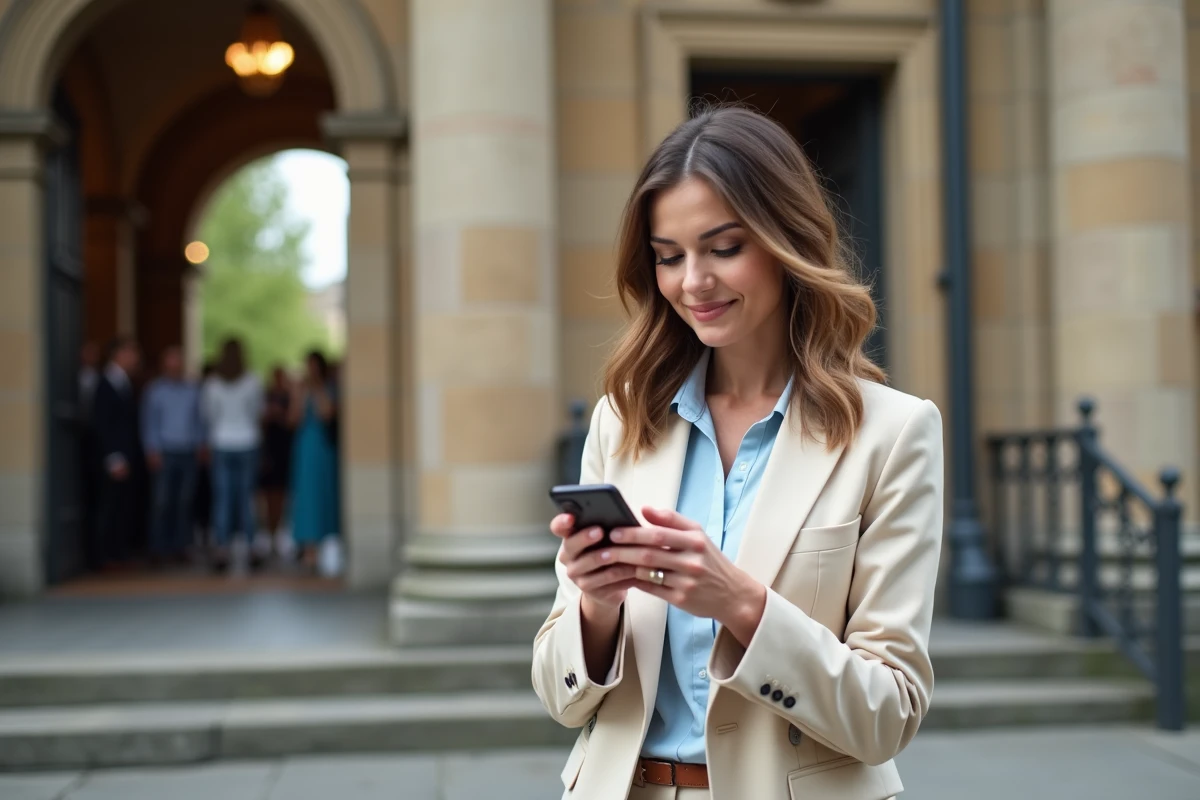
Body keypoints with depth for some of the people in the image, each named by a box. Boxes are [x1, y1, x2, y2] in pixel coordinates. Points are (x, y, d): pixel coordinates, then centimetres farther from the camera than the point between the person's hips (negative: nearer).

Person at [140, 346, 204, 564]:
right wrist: (152, 450, -6)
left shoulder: (193, 390, 10)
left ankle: (179, 545, 11)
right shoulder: (155, 390, 3)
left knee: (184, 502, 4)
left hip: (188, 454, 3)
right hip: (164, 454, -3)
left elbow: (199, 419, 12)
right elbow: (149, 422, 1)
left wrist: (200, 445, 2)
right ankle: (159, 548, 2)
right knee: (161, 502, -4)